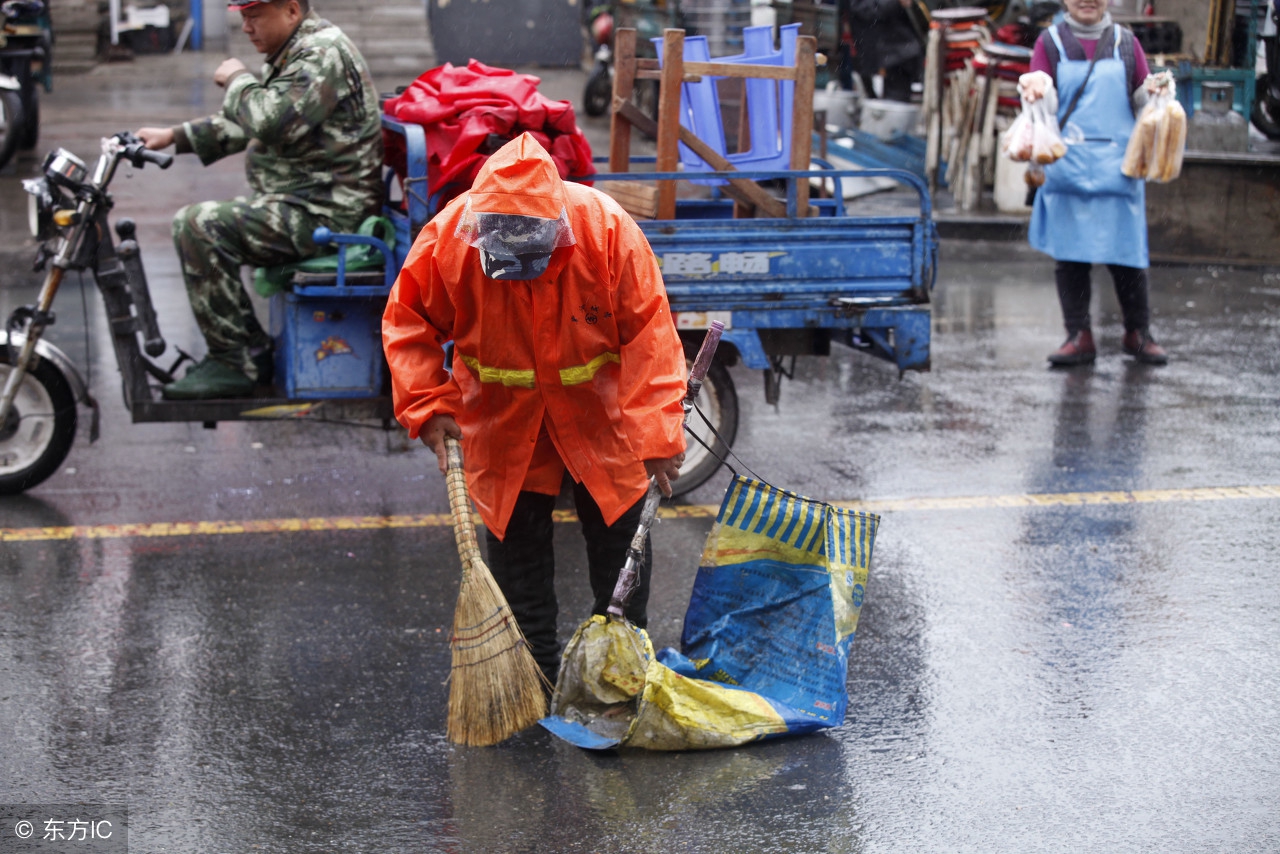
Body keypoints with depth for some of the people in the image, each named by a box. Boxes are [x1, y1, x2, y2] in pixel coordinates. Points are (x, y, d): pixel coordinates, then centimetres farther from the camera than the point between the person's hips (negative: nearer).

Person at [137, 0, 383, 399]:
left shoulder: (323, 53, -16)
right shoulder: (293, 54, 18)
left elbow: (272, 122, -29)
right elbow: (245, 126, 26)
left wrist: (237, 80, -11)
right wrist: (173, 137, 17)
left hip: (326, 212, -11)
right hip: (303, 203, 11)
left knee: (198, 226, -20)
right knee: (197, 223, 19)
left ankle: (235, 362, -13)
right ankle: (250, 352, 18)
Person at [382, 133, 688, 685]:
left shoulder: (608, 230, -27)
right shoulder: (448, 237, -24)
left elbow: (649, 335, -21)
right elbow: (408, 323, -8)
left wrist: (657, 433, -23)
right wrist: (427, 406, -17)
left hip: (599, 408, -1)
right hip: (502, 417, 1)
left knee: (621, 532, 7)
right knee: (515, 536, 7)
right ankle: (535, 669, 23)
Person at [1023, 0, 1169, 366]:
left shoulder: (1125, 42, 12)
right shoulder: (1050, 42, 9)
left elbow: (1140, 102, 12)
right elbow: (1039, 105, 3)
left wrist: (1151, 93, -10)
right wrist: (1036, 89, -19)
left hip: (1118, 165, 0)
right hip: (1067, 167, 0)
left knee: (1128, 253, -1)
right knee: (1069, 255, 0)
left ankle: (1138, 333, 13)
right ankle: (1079, 336, 7)